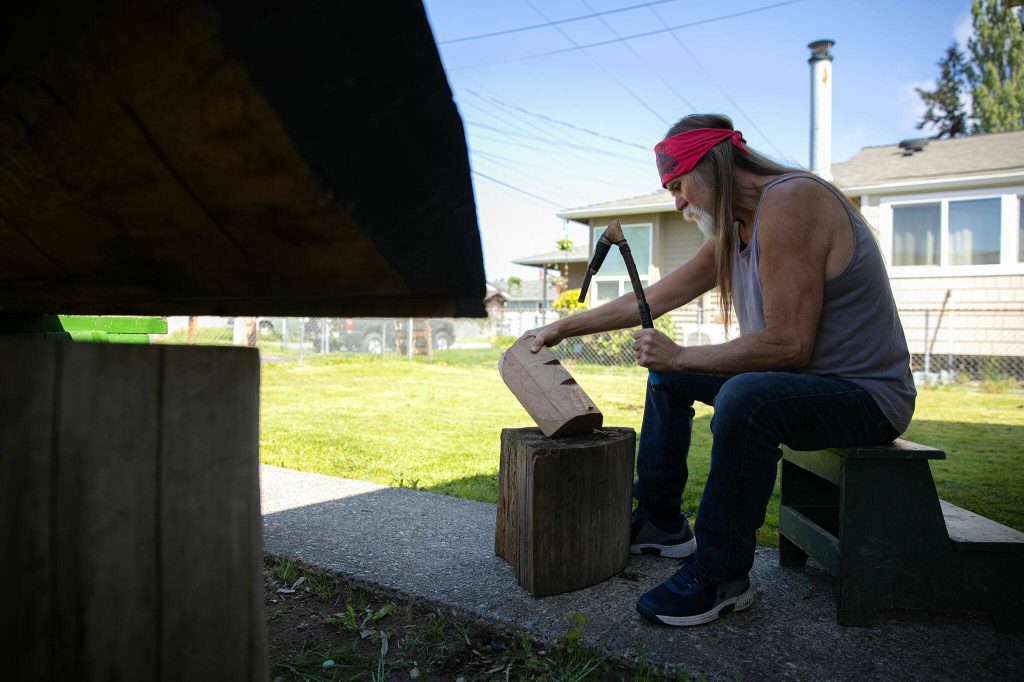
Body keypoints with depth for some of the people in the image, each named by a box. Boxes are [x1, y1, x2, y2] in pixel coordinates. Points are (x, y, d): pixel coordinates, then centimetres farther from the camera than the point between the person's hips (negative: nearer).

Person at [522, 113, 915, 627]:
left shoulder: (789, 201, -22)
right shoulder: (733, 232, 7)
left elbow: (787, 343, -29)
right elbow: (654, 299, 12)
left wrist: (679, 356, -21)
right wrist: (564, 327, 14)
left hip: (866, 395, -10)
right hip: (803, 380, 10)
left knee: (745, 396, -38)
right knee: (669, 375, 17)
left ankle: (721, 575, -19)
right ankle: (660, 522, 23)